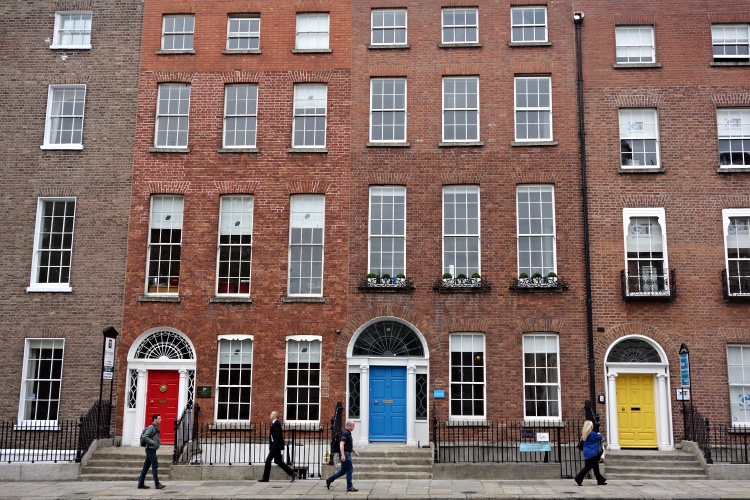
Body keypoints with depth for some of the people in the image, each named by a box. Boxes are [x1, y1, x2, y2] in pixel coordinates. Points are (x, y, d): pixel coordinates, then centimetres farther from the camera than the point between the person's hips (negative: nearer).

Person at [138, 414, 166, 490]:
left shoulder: (156, 428, 17)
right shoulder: (151, 427, -11)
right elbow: (145, 436, -21)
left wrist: (158, 443, 10)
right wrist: (153, 443, -21)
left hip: (152, 450, 10)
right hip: (150, 449, -10)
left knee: (146, 467, 10)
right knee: (155, 466, -11)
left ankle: (140, 484, 13)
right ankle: (157, 484, -11)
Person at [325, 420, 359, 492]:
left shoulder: (348, 433, 16)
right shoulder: (345, 433, -16)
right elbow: (341, 444, -25)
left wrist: (355, 452, 26)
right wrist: (343, 455, -32)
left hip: (347, 454, 10)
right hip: (345, 454, -10)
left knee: (343, 470, 13)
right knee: (349, 470, -4)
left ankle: (329, 480, 16)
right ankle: (349, 487, 1)